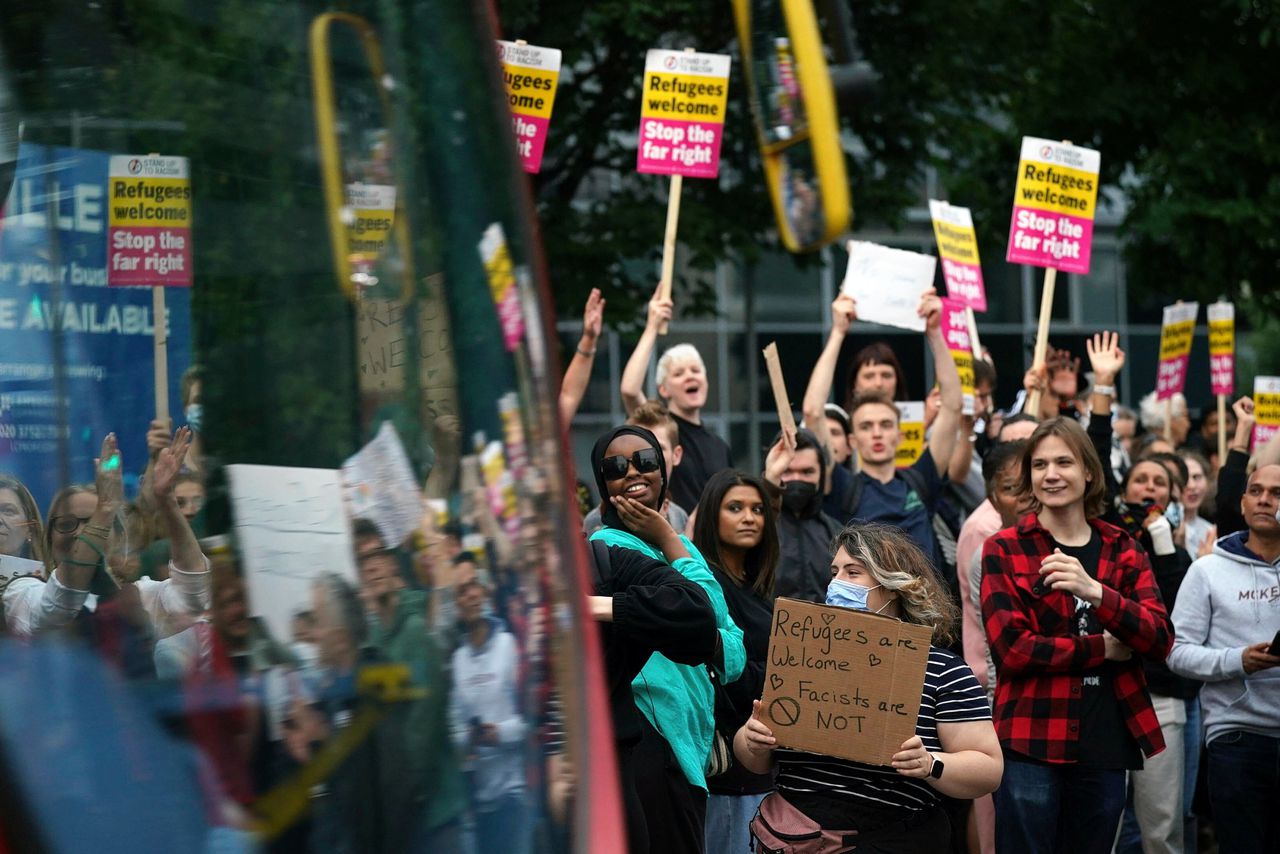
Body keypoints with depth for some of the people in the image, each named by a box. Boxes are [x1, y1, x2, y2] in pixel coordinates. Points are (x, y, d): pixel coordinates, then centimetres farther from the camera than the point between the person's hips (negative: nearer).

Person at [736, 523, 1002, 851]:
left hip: (893, 839, -3)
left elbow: (988, 770, -7)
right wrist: (754, 742, -12)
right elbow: (757, 762, 11)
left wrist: (929, 765, -25)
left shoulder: (941, 669, -3)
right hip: (796, 838, 3)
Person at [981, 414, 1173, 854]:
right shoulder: (1004, 550, 1)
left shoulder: (1122, 550, 11)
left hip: (1106, 747, 4)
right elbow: (1011, 649, -10)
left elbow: (1160, 640, -3)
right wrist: (1104, 649, -8)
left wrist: (1094, 591, -18)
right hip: (1032, 746, -4)